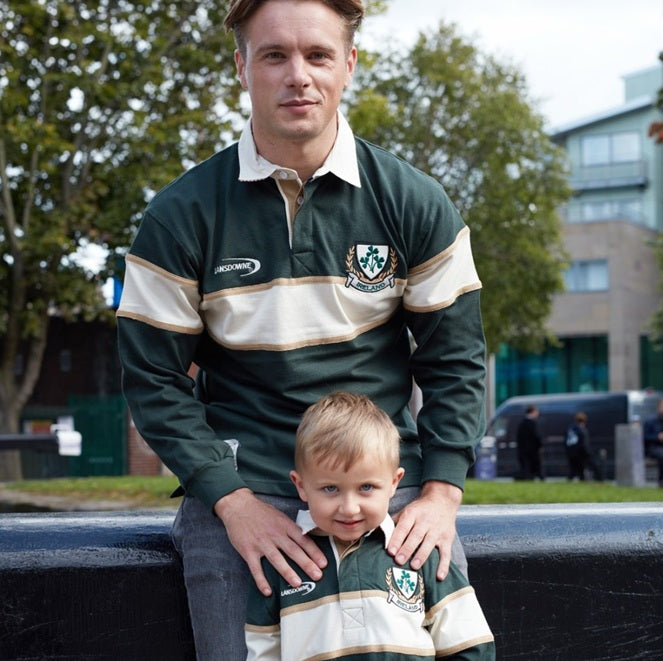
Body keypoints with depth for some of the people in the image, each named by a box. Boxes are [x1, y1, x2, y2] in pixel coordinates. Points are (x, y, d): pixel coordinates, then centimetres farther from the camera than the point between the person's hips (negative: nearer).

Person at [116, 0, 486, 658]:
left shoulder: (413, 202, 2)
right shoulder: (181, 215, -2)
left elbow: (454, 360, 6)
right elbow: (155, 379, -1)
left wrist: (441, 493, -7)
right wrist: (232, 501, -13)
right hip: (241, 483, -1)